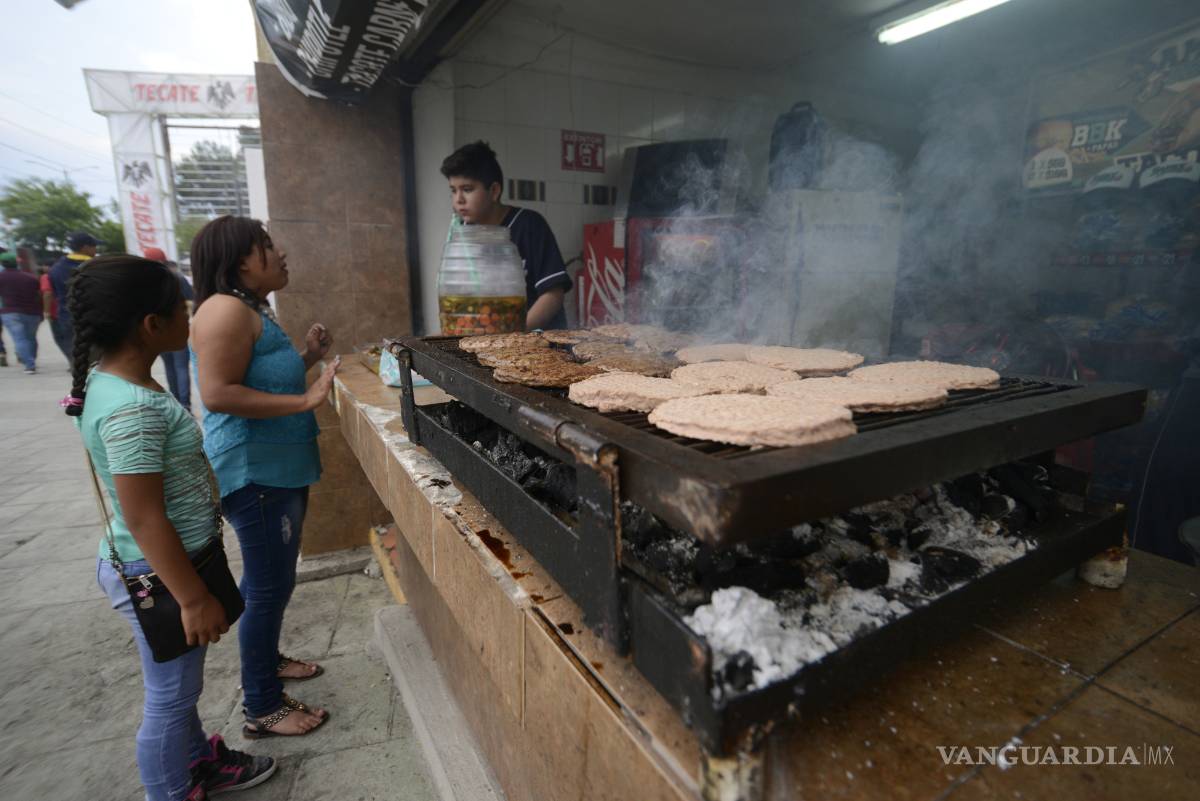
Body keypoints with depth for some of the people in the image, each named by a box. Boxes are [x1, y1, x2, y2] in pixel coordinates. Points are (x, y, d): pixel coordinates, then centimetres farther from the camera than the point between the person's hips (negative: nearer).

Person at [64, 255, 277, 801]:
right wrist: (195, 598, -20)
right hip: (158, 573, -9)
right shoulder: (131, 408, -29)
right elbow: (145, 519, -27)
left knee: (178, 686, 27)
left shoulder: (113, 379, 1)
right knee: (170, 697, 13)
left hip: (162, 562, 10)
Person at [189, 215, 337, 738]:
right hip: (255, 473, -10)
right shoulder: (226, 309, -17)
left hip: (279, 468, 10)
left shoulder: (253, 311, 14)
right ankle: (262, 709, 18)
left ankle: (267, 659, 44)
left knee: (271, 580, 24)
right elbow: (218, 394, -25)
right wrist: (307, 400, -25)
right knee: (269, 587, 1)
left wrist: (306, 360, 10)